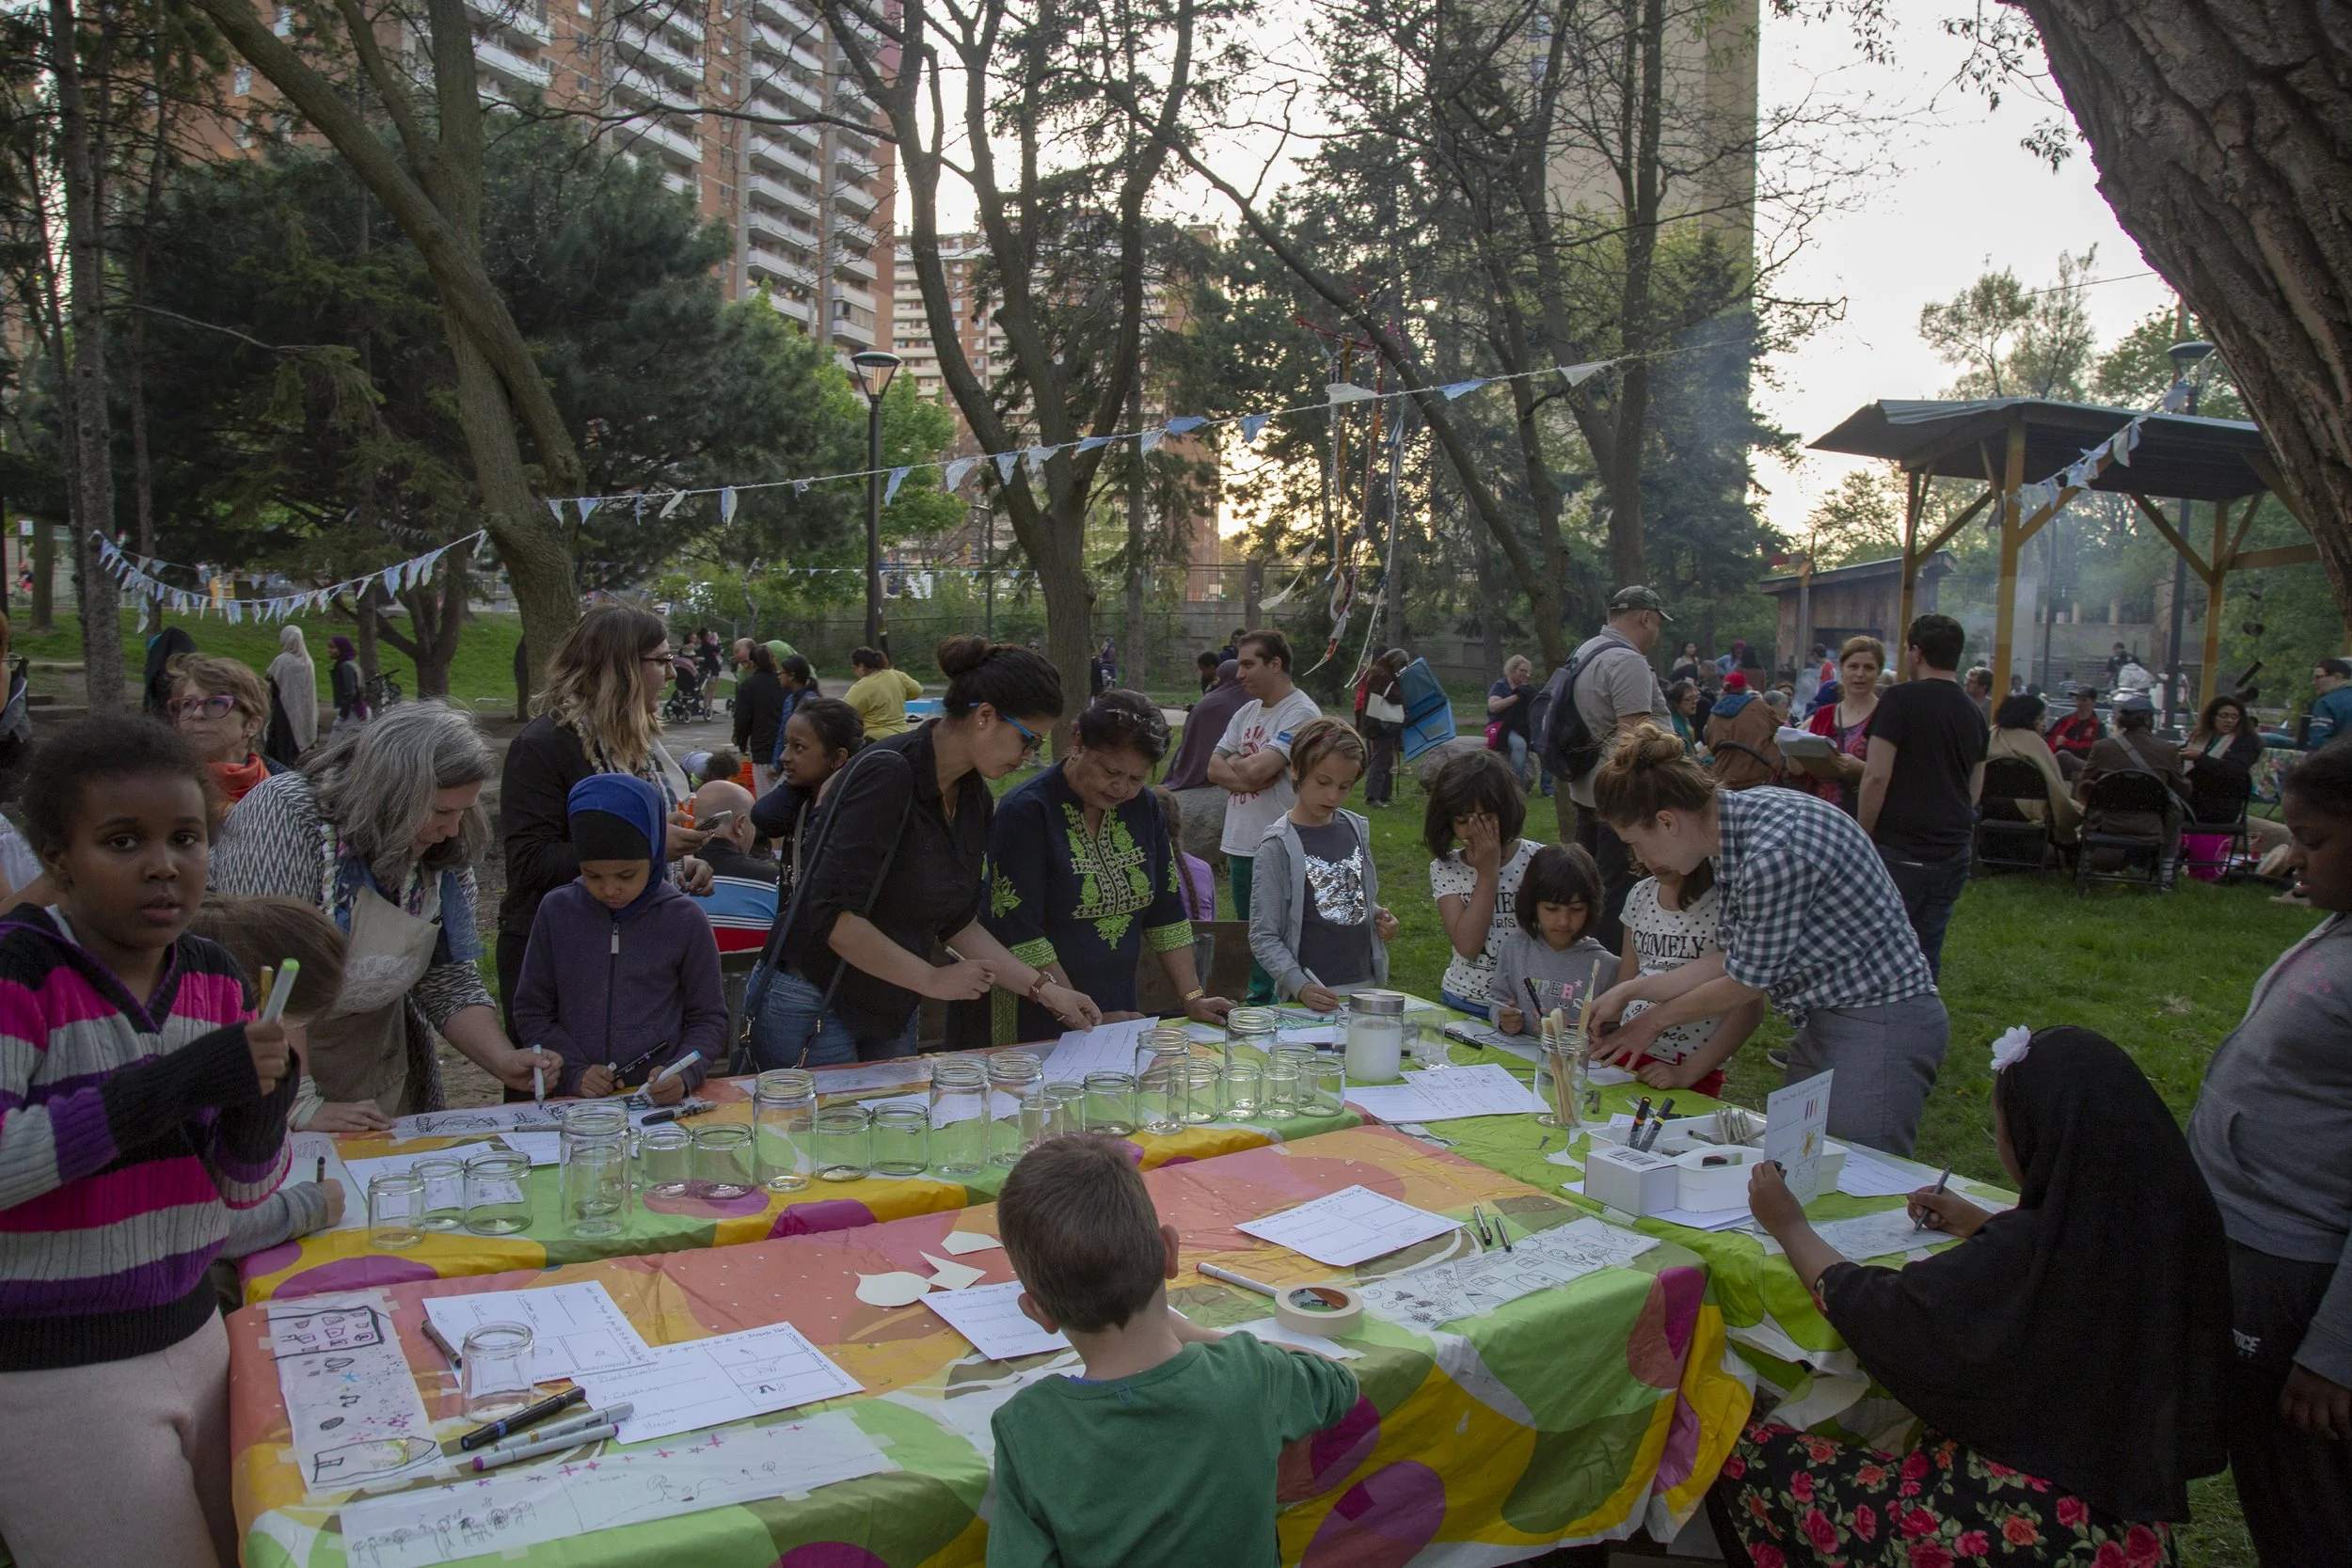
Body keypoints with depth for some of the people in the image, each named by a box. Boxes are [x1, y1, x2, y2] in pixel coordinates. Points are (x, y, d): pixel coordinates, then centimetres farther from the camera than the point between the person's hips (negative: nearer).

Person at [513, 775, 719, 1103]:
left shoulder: (684, 919, -1)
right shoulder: (557, 911, 5)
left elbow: (709, 1017, 6)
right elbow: (531, 1010, 10)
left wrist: (683, 1074, -12)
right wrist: (574, 1072, -5)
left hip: (661, 1100, -2)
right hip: (574, 1106, 2)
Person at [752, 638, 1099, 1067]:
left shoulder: (976, 801, 3)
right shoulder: (887, 774, -22)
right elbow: (833, 914, -27)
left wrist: (1045, 989, 4)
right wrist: (932, 980, -18)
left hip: (891, 1015, 8)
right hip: (812, 1011, -8)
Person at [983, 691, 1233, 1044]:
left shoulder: (1144, 807, 5)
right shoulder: (1026, 812, -16)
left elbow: (1167, 912, 7)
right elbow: (1019, 936, -20)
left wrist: (1193, 997, -2)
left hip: (1118, 1009, 6)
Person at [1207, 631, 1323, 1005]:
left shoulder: (1301, 713, -12)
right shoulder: (1246, 712, 14)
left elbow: (1258, 769, -22)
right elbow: (1214, 769, 8)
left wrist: (1234, 763, -1)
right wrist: (1246, 776, -10)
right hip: (1240, 844, 8)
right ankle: (1257, 1000, 29)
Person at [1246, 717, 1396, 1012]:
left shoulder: (1357, 829, 6)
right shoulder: (1278, 846, -12)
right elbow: (1263, 938, -12)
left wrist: (1379, 916, 0)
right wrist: (1301, 986, -24)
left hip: (1366, 986, 5)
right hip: (1314, 998, -5)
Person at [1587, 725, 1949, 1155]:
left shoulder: (1774, 853, -27)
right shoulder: (1736, 820, 0)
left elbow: (1748, 982, -14)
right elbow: (1731, 958, 8)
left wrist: (1655, 1020, 1)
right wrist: (1628, 991, 9)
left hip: (1879, 1027, -9)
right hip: (1826, 1021, 9)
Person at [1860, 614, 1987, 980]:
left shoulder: (1900, 700, -10)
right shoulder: (1973, 713, 13)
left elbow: (1877, 776, -16)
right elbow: (1975, 788, 21)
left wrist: (1863, 836, -5)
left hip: (1901, 851, -7)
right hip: (1954, 852, 7)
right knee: (1927, 956, 12)